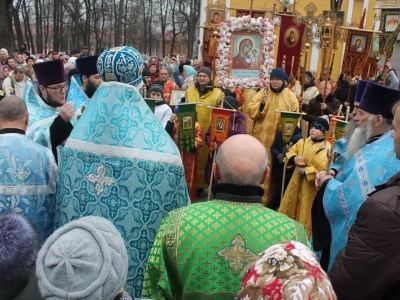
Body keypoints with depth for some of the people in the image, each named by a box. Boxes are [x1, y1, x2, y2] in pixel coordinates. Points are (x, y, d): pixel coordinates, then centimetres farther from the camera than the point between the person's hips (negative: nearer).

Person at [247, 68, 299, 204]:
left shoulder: (290, 96, 6)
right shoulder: (262, 93, 7)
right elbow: (250, 112, 0)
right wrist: (262, 104, -17)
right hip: (261, 138, 0)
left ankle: (266, 199, 16)